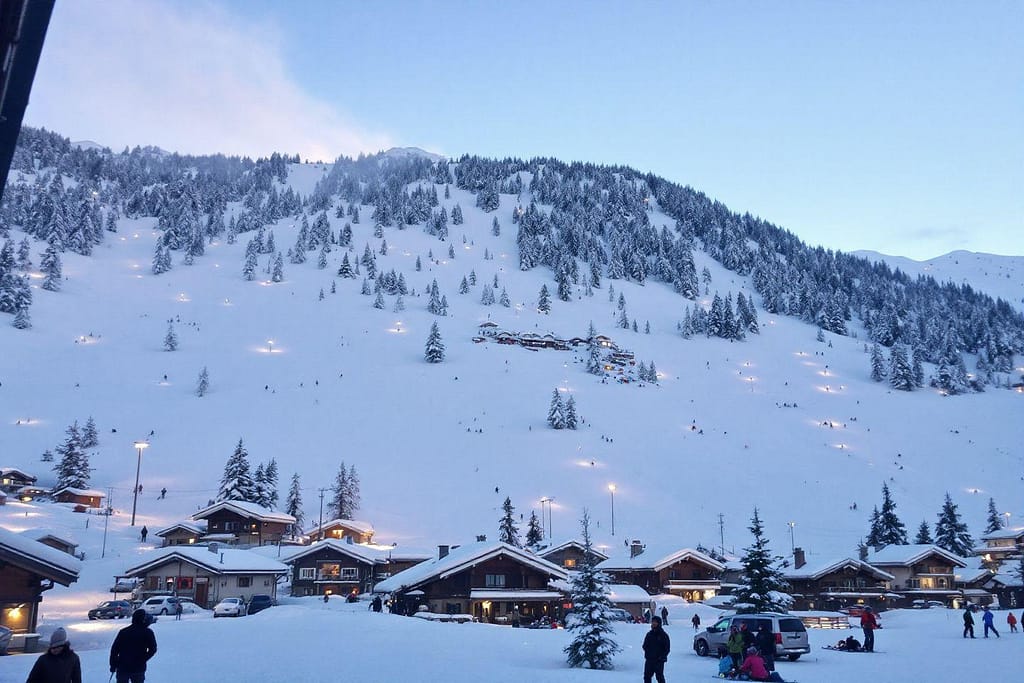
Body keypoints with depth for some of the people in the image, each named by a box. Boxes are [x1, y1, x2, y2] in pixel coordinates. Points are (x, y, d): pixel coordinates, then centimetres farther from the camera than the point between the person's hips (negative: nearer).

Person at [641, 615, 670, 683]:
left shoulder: (663, 635, -5)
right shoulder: (649, 634, 7)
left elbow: (667, 648, -5)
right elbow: (645, 646, 14)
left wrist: (661, 656, -13)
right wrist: (647, 653, -1)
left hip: (659, 661, -5)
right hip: (649, 660, 5)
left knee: (659, 677, 2)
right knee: (647, 676, 8)